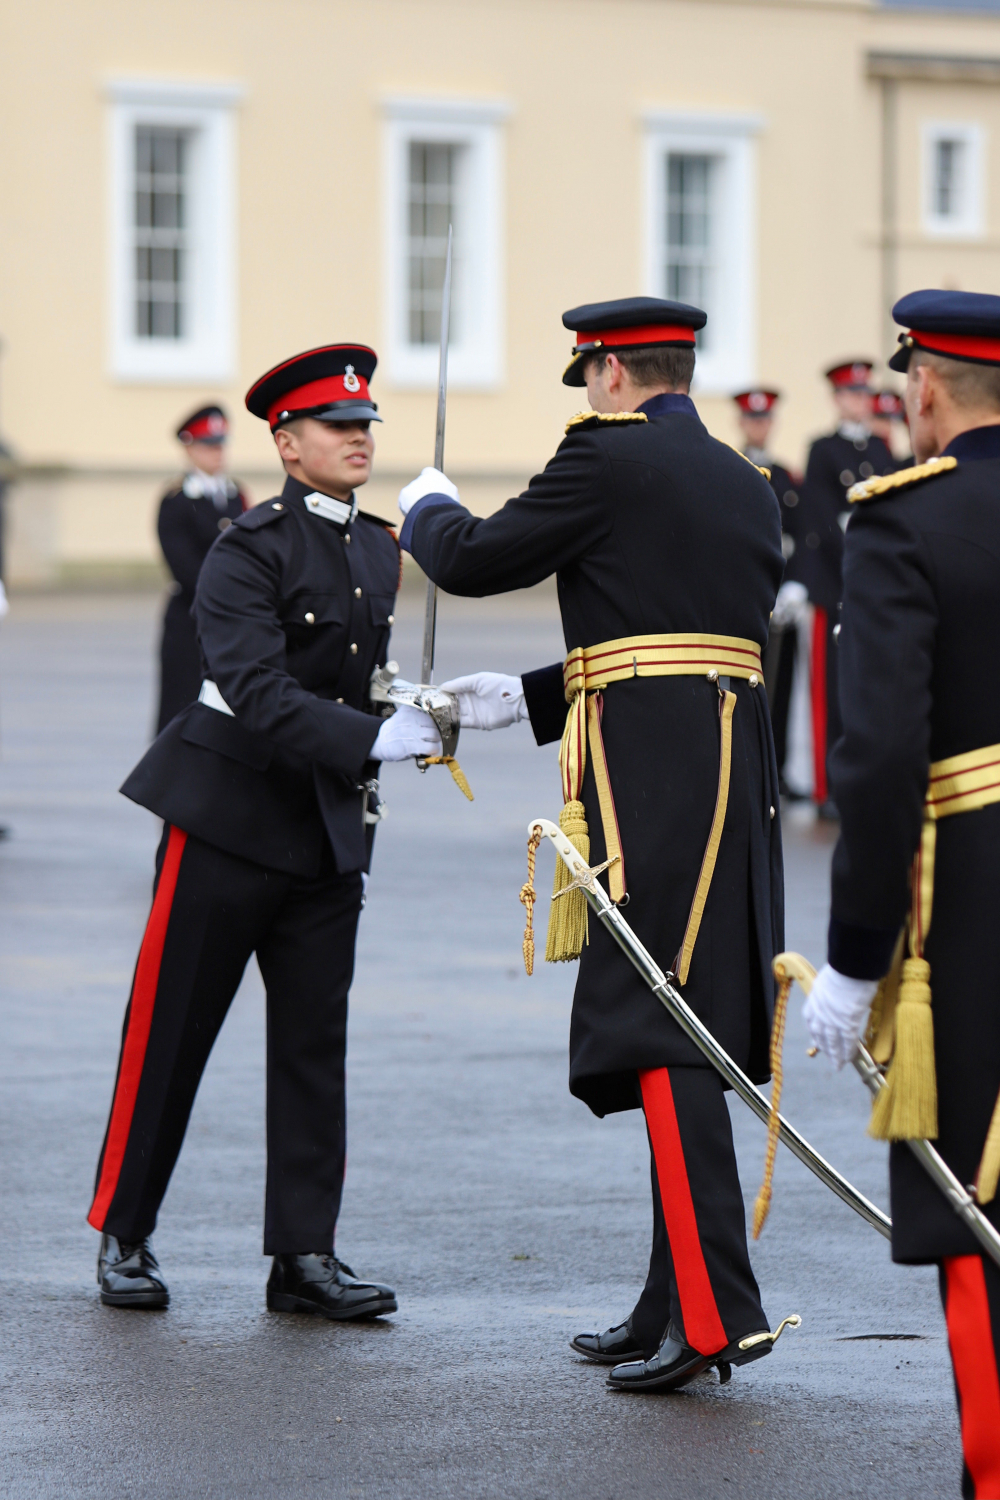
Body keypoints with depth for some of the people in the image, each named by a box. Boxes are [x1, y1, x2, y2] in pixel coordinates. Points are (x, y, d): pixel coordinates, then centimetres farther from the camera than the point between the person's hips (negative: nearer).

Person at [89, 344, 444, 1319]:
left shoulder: (380, 550, 10)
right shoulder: (247, 553, -13)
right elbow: (261, 697, -24)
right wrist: (374, 740, -31)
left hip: (331, 827, 6)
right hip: (227, 812, -6)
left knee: (315, 1041, 4)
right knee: (168, 1036, 1)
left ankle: (304, 1254, 7)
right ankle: (123, 1237, 12)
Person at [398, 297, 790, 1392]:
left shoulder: (606, 457, -5)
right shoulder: (748, 487, 19)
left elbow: (473, 562, 1)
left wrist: (427, 508, 24)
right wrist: (527, 699, 25)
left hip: (650, 780, -8)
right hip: (738, 774, 8)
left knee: (660, 1034, -10)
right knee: (689, 1030, 12)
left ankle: (714, 1308, -17)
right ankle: (672, 1306, 17)